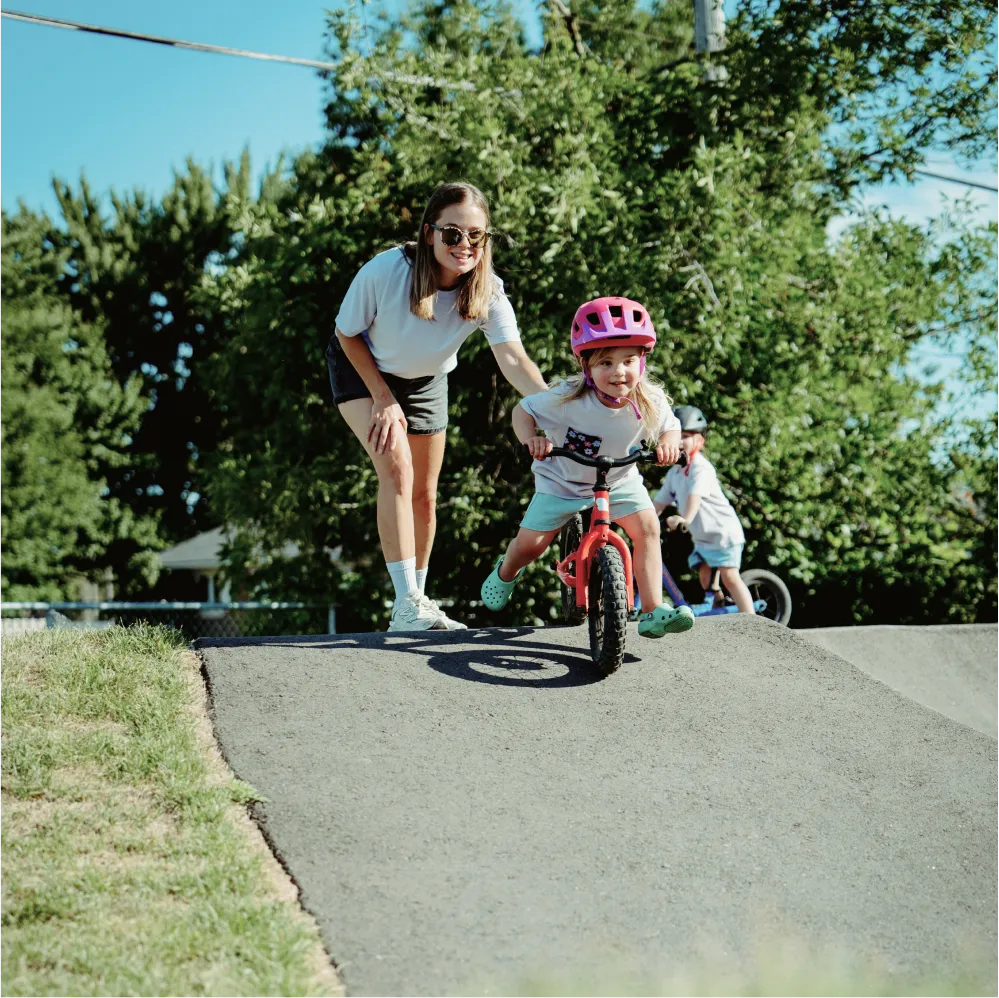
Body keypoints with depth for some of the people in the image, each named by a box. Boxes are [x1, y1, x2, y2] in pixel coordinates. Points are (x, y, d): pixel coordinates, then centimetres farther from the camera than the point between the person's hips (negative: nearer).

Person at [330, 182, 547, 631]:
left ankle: (419, 598, 30)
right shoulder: (386, 271, -33)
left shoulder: (489, 293, -27)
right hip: (362, 368, -3)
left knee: (424, 497, 8)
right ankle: (406, 604, -23)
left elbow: (514, 359, -40)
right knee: (397, 466, -24)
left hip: (425, 382, 4)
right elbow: (347, 334, -17)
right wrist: (384, 399, -20)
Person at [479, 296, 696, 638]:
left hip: (620, 481, 2)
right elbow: (522, 410, -14)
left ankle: (653, 611, -16)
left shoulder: (651, 402, -22)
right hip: (563, 481, -2)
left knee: (647, 527, -21)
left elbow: (671, 427, -3)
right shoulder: (567, 399, -28)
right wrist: (530, 438, -36)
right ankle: (505, 572, 35)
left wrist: (668, 443, -28)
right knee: (530, 545, -4)